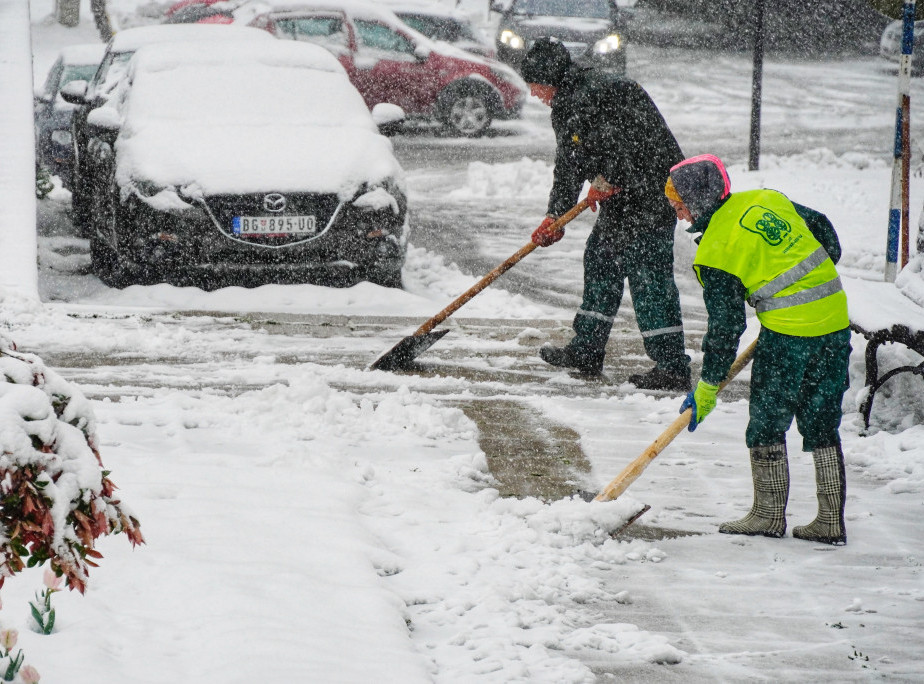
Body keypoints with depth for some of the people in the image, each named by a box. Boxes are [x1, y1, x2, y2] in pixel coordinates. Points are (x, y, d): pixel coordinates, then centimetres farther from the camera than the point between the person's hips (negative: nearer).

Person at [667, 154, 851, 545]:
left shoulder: (714, 252, -8)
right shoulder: (767, 200, 9)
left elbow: (725, 325, -8)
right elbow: (823, 230, 20)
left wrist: (708, 388, 0)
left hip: (788, 332, -7)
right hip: (835, 318, 7)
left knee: (766, 424, 8)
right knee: (821, 426, 12)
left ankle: (769, 514, 12)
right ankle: (831, 521, 12)